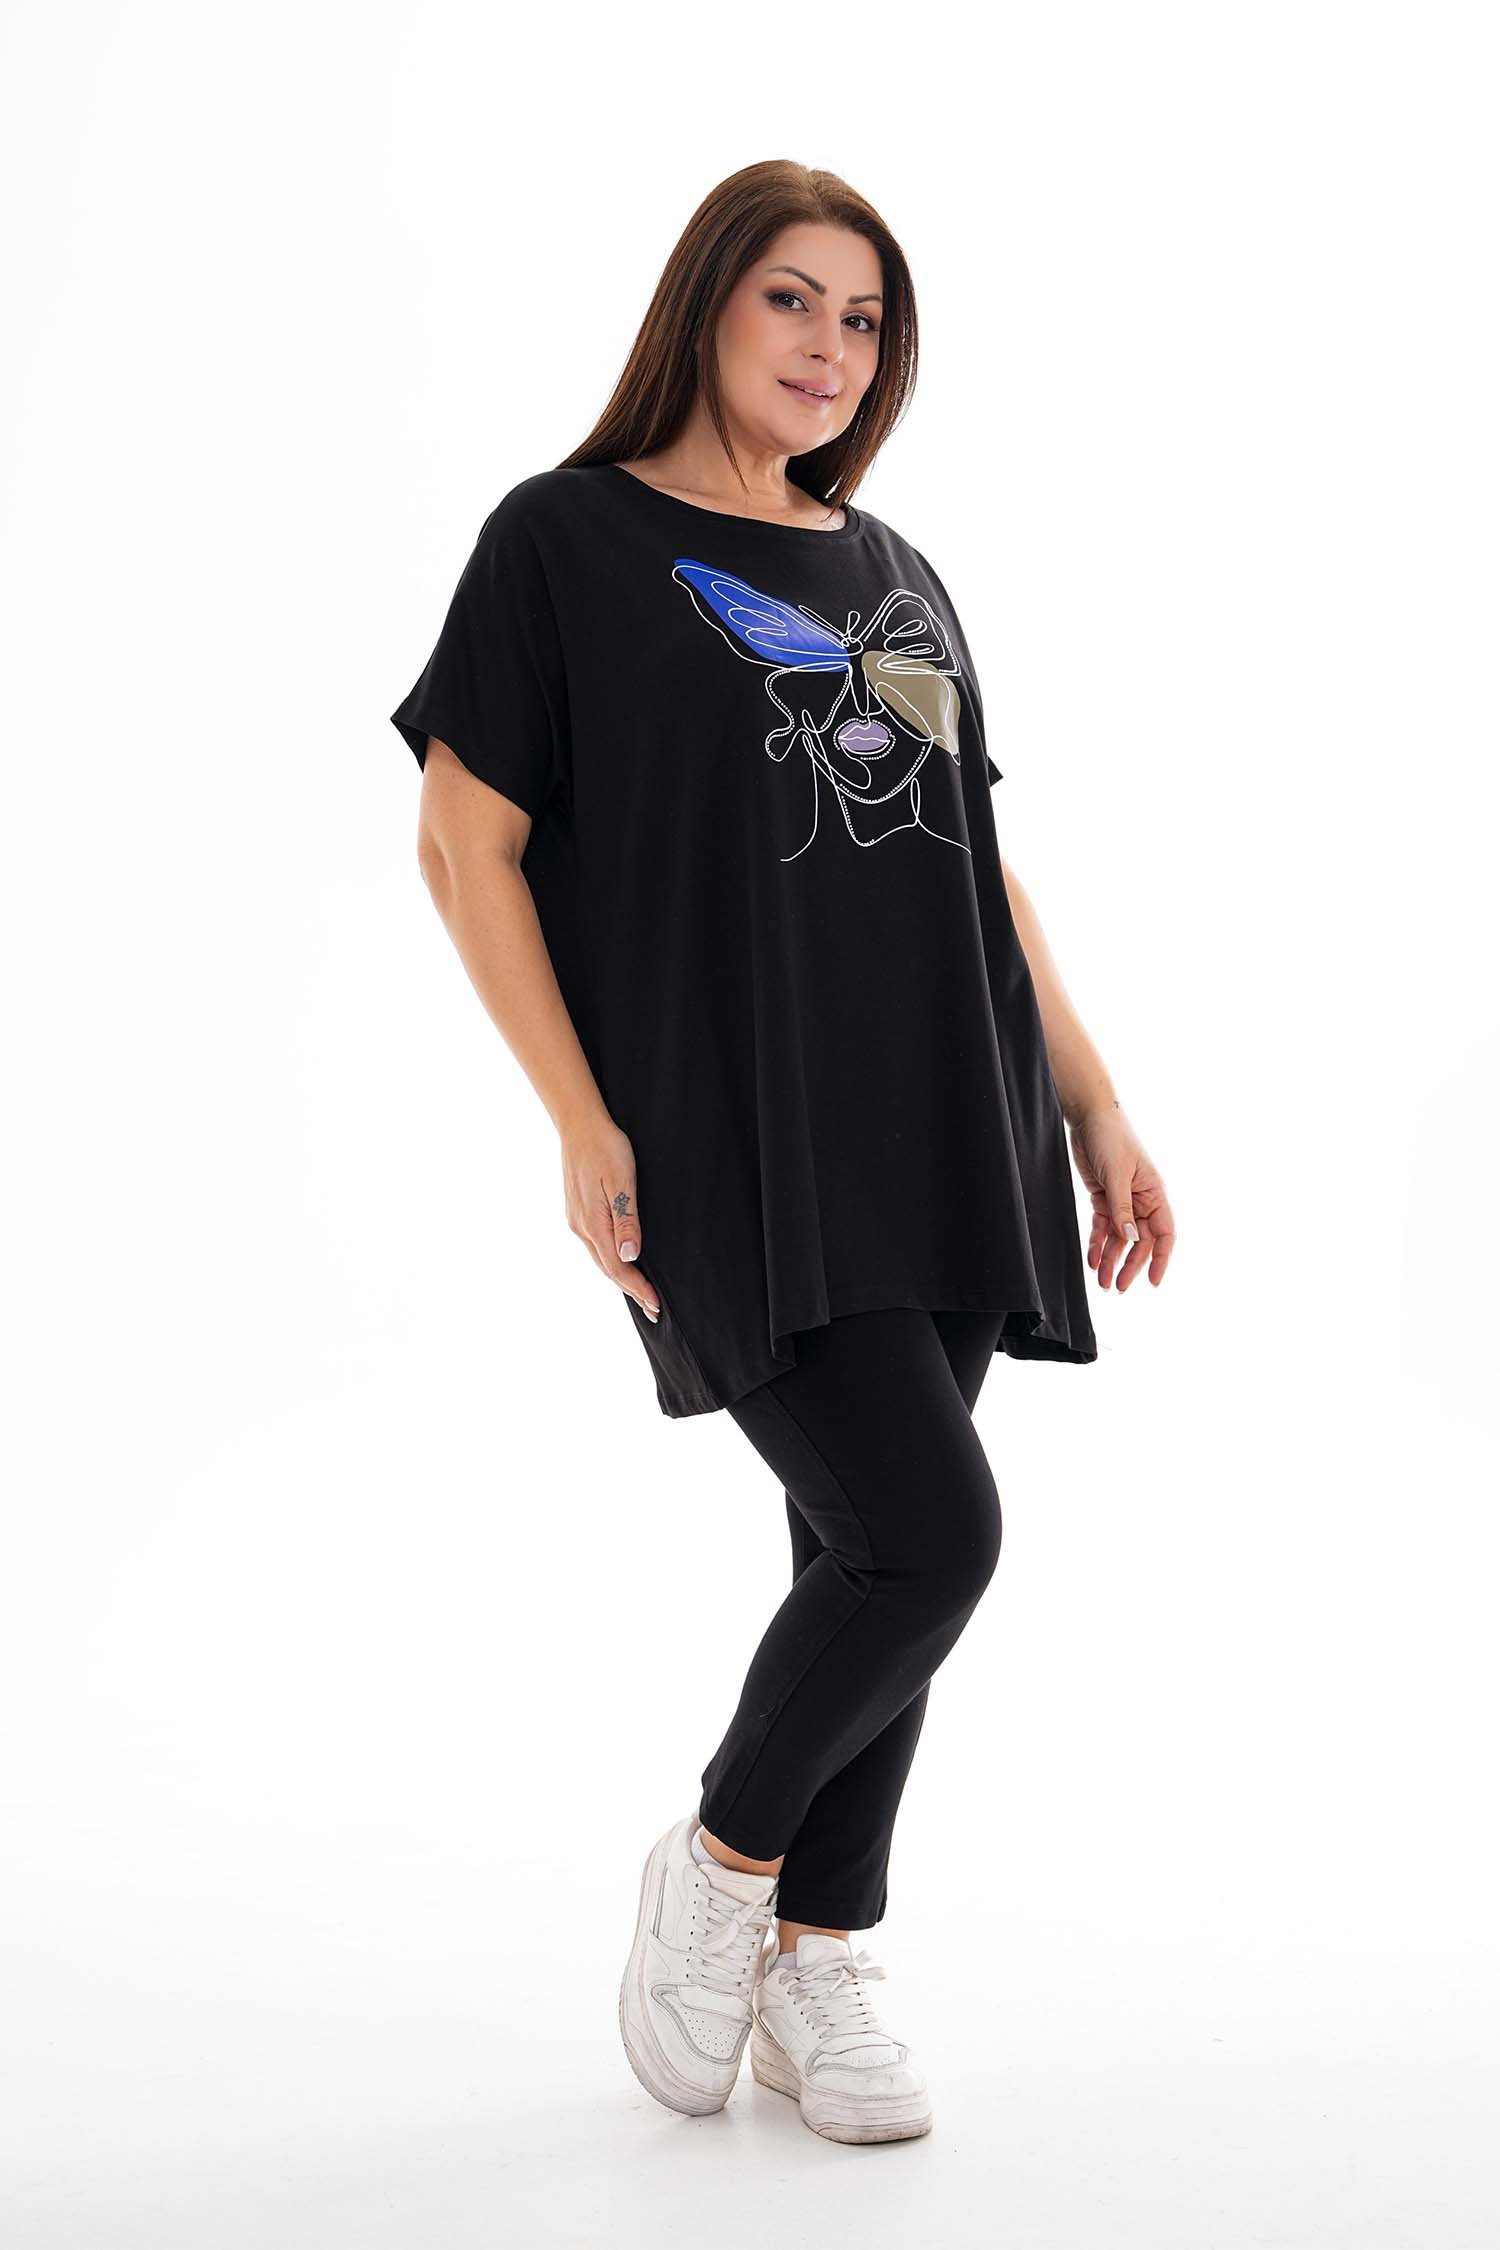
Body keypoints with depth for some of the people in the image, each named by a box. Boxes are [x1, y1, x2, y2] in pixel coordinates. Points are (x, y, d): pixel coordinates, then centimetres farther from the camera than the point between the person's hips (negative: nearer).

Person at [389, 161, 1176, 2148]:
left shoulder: (895, 575, 18)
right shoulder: (567, 539, 0)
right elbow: (468, 843, -3)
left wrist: (1093, 1107, 15)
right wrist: (584, 1126, -11)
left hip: (938, 1141, 6)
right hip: (736, 1145, -6)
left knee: (871, 1554, 8)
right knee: (932, 1531, -15)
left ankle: (816, 1961, 23)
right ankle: (721, 1859, 10)